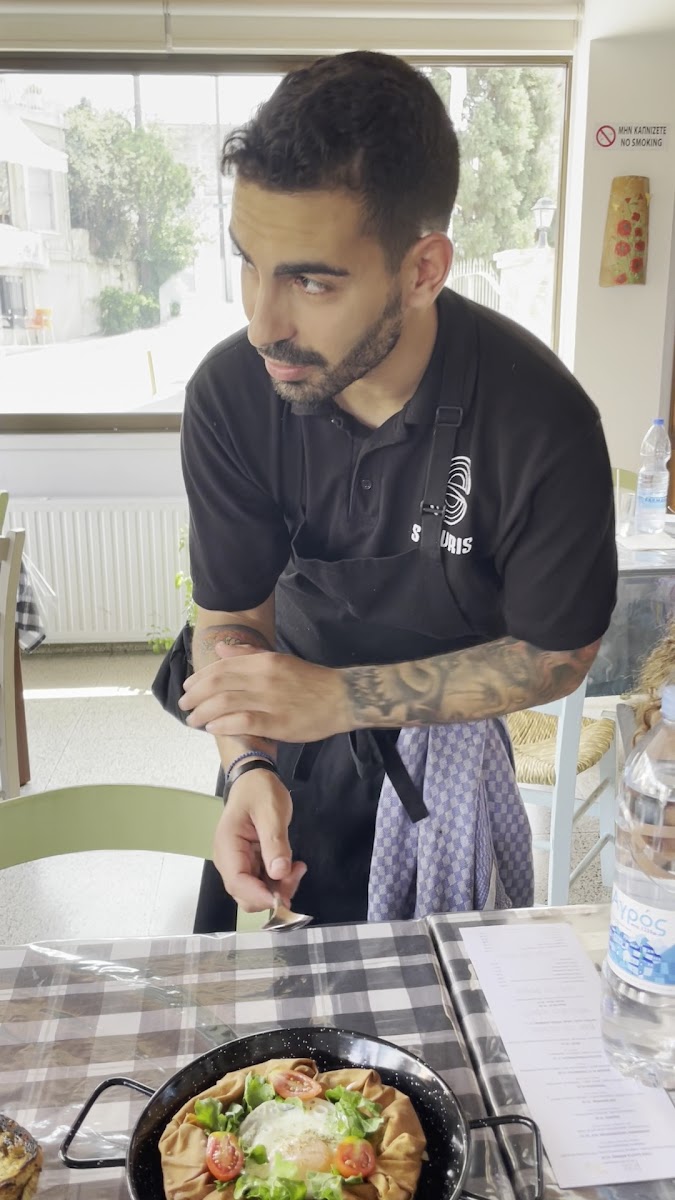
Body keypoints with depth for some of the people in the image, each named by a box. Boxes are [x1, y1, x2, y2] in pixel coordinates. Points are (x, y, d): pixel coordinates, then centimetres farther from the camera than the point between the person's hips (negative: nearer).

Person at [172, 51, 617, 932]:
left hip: (452, 743, -1)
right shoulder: (229, 395, -23)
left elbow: (556, 655, -18)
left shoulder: (543, 423, -30)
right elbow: (231, 620, -13)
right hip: (297, 740, 2)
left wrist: (340, 697, -29)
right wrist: (249, 767, -33)